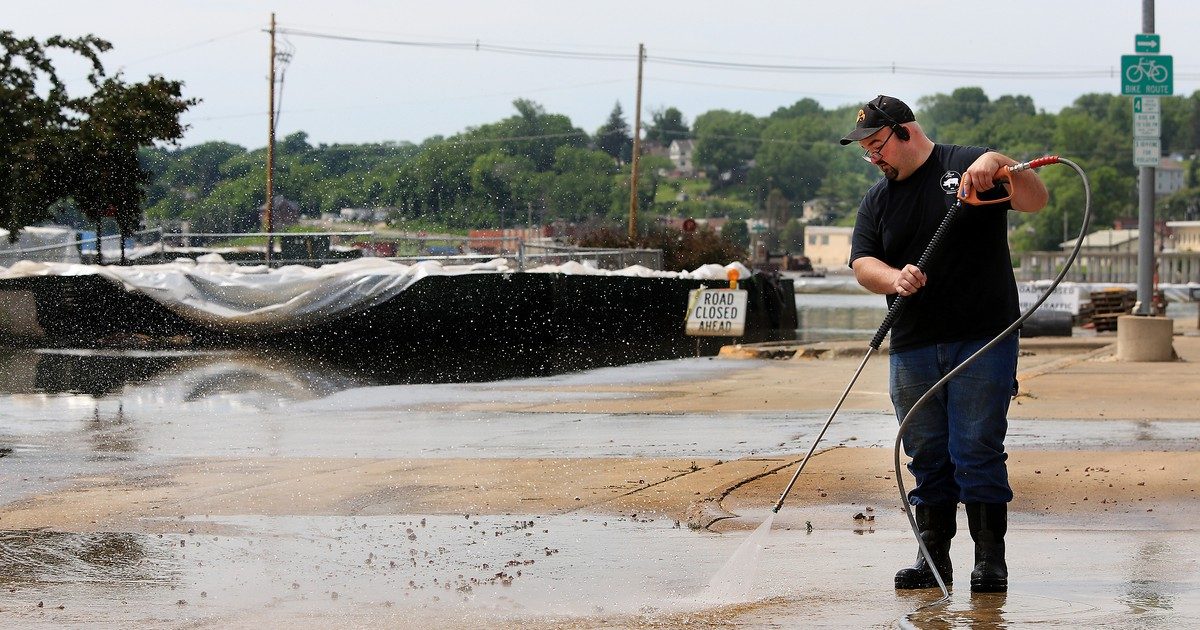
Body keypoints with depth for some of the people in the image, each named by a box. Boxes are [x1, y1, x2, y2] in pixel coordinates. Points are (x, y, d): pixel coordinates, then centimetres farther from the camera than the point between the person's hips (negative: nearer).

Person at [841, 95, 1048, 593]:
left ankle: (990, 558, 0)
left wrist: (997, 163, -25)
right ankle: (934, 557, 16)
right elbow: (862, 264, 5)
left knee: (977, 452, -7)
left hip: (983, 340, -5)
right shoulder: (877, 201, 15)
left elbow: (1036, 200, -8)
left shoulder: (967, 165, 1)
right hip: (912, 349, 5)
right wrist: (893, 278, -17)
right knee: (927, 458, 8)